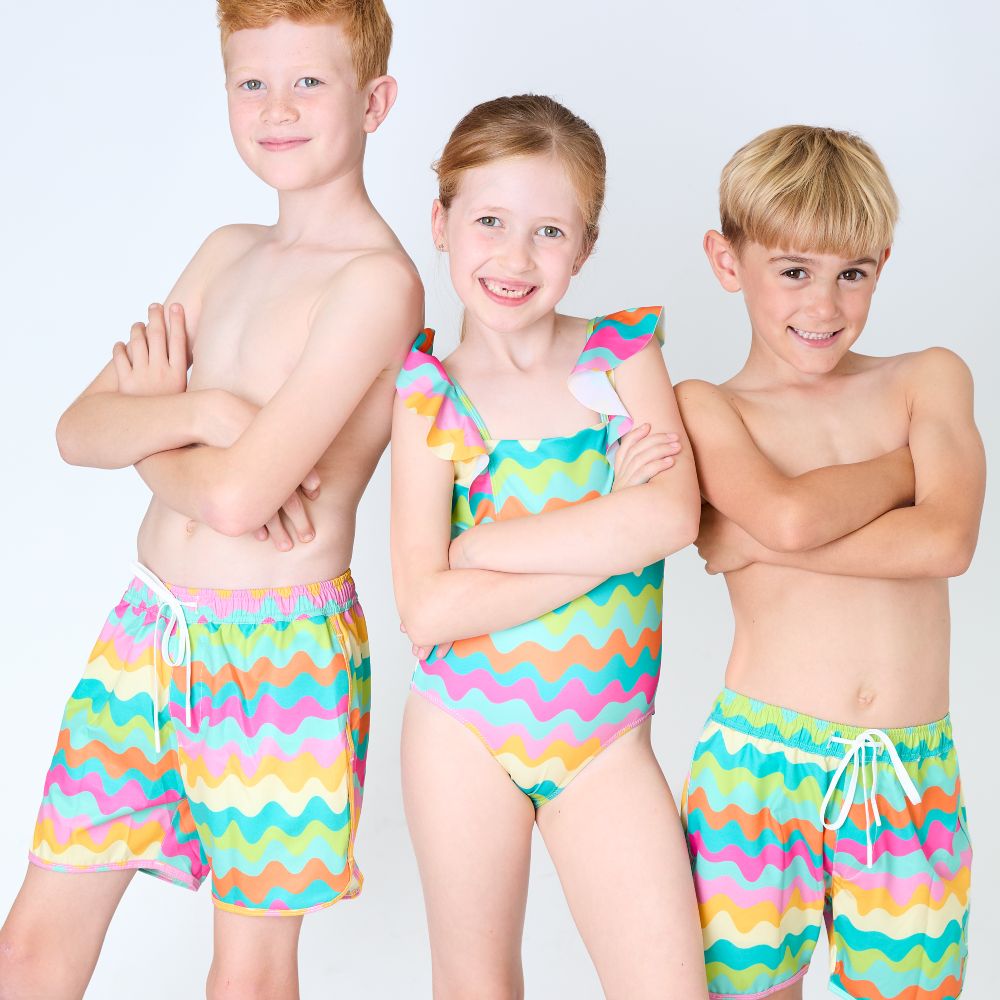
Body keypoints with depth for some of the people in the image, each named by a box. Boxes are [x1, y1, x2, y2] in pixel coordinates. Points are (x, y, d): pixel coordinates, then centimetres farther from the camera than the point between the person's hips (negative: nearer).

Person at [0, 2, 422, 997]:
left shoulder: (375, 280, -15)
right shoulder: (227, 253, 9)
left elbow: (237, 496, -22)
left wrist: (153, 415, -4)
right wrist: (200, 411, -14)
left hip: (280, 652, -7)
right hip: (146, 626, 7)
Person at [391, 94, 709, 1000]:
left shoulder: (624, 351, -2)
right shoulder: (430, 397, -6)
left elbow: (673, 518, -19)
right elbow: (427, 610, -16)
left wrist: (474, 546, -16)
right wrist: (610, 533, -18)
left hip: (606, 740, 1)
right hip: (463, 726, 0)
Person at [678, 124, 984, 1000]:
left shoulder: (929, 379, 7)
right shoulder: (706, 409, 0)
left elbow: (948, 542, -10)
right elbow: (790, 514, -20)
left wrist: (749, 541, -12)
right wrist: (901, 466, -2)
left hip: (914, 774, 2)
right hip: (760, 759, -2)